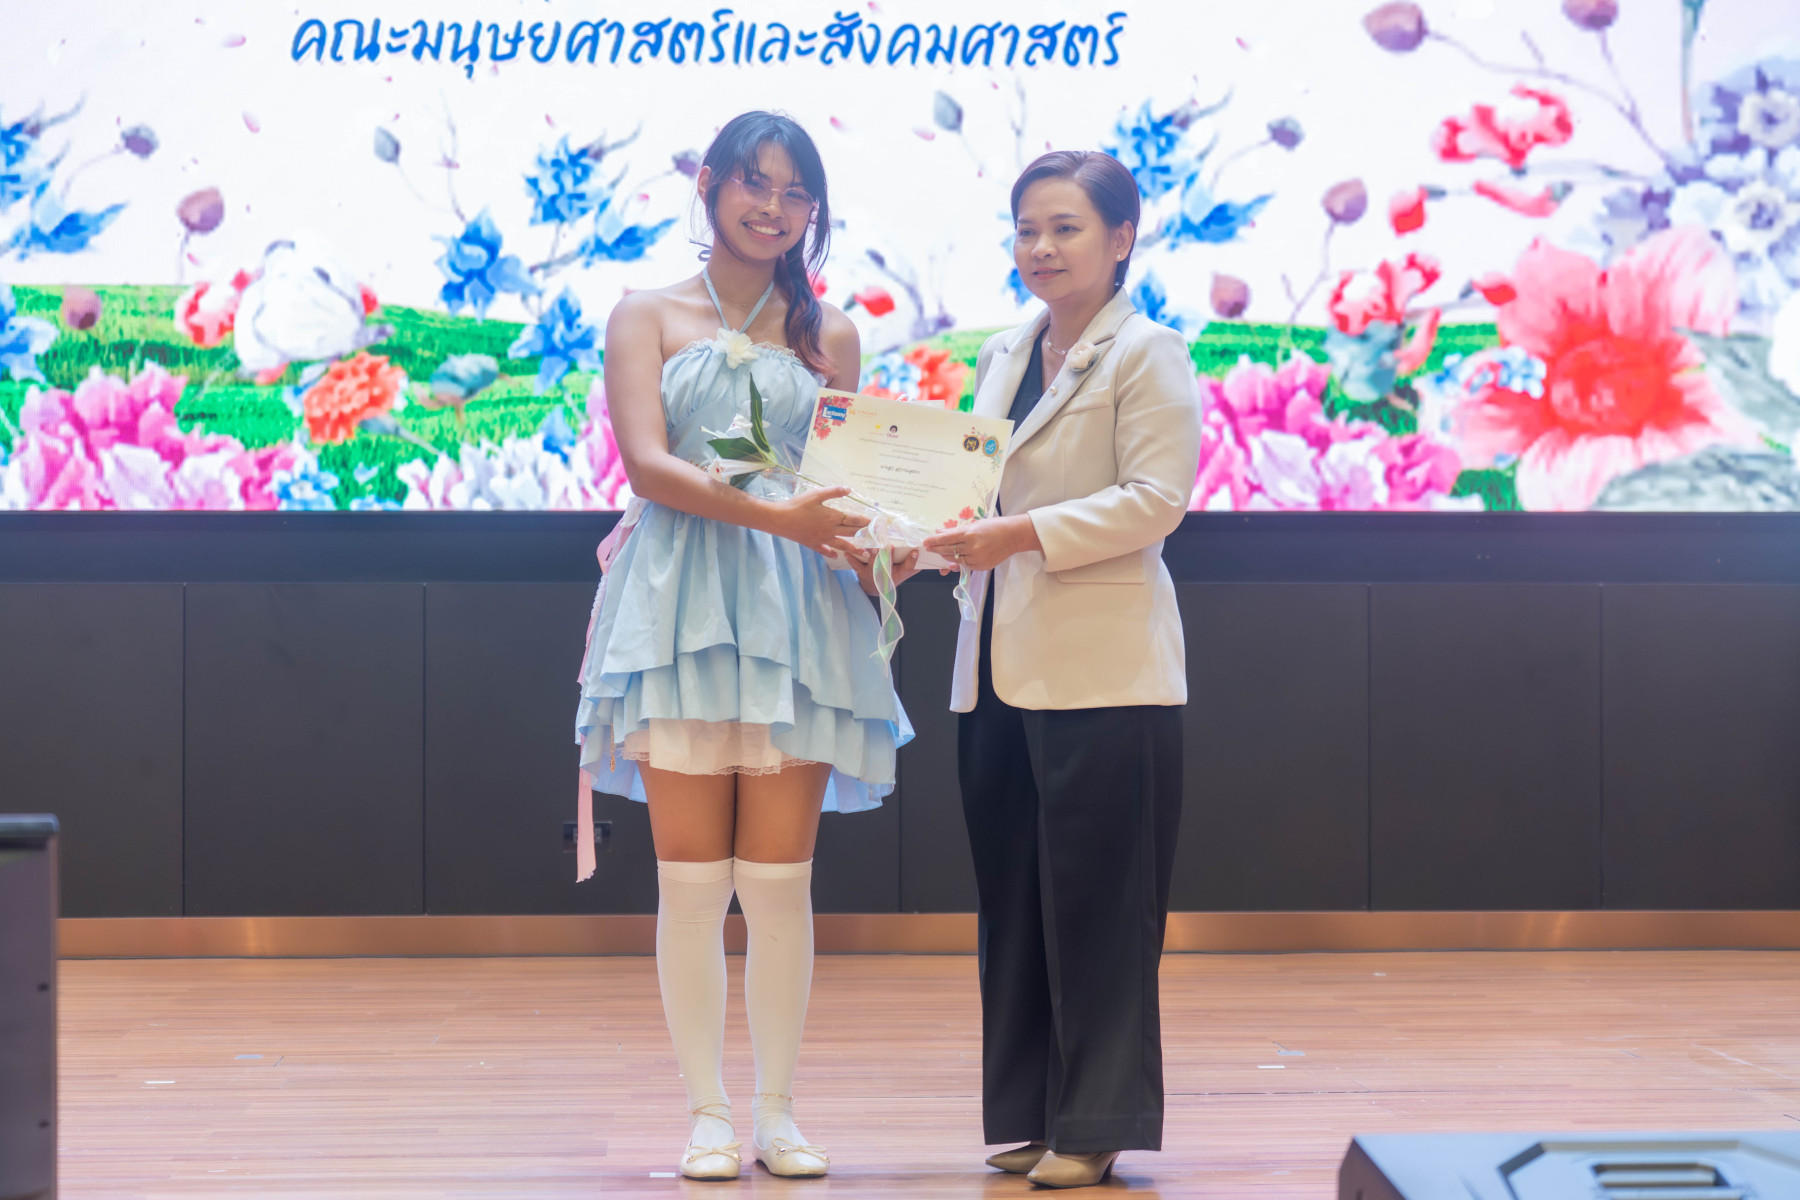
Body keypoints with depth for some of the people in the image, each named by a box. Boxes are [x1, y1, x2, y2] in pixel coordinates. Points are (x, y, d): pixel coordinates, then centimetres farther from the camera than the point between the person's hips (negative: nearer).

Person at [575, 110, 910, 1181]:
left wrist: (875, 551, -10)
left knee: (780, 880, 0)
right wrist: (775, 513, -20)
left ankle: (781, 1112, 10)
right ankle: (708, 1110, 8)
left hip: (798, 609, 2)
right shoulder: (647, 317, 8)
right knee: (692, 879, -2)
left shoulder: (828, 334, 15)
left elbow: (846, 478, 13)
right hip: (682, 602, -1)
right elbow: (647, 462, -6)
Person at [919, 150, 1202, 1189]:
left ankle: (1095, 1127, 6)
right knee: (1013, 899, 9)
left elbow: (1154, 500, -15)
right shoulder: (1003, 356, 17)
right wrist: (932, 537, 2)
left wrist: (1019, 534, -21)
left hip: (1103, 671, -7)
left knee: (1093, 903, -3)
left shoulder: (1147, 355, -5)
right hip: (1002, 667, 7)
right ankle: (1028, 1114, 19)